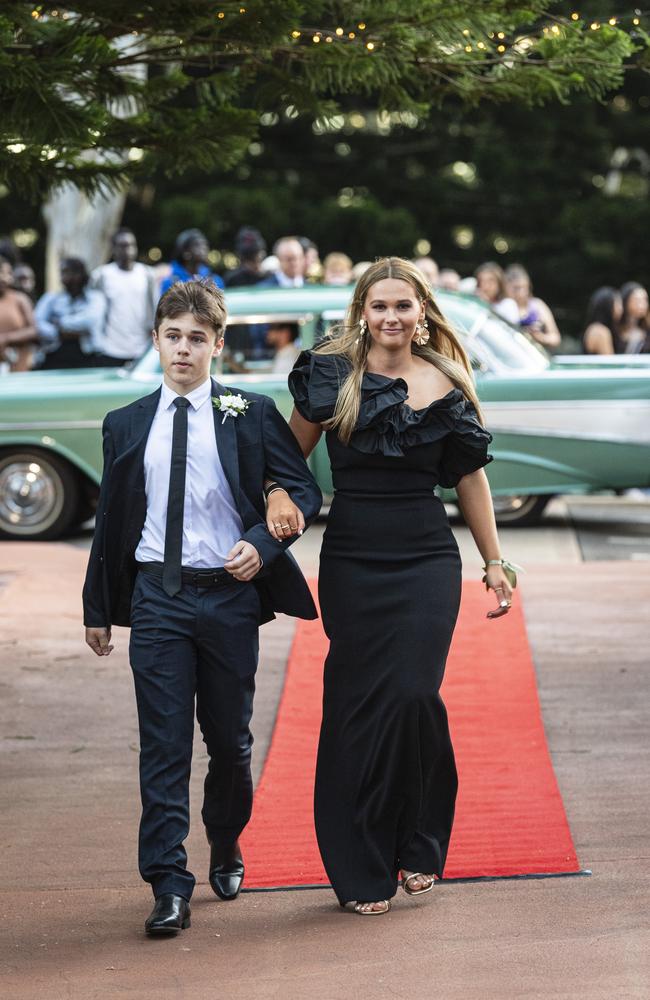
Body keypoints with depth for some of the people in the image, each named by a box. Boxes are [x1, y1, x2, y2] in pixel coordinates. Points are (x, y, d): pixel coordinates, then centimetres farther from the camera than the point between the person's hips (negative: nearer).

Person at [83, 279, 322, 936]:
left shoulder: (250, 415, 0)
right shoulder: (126, 426, 7)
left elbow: (304, 490, 1)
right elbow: (110, 519, 12)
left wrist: (262, 544, -17)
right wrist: (98, 607, 13)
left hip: (229, 592, -1)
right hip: (156, 594, 1)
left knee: (229, 738, 11)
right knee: (163, 742, -5)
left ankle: (226, 849, 36)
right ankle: (169, 887, -4)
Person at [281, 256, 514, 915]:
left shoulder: (445, 384, 6)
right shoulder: (332, 375, 2)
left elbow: (469, 476, 12)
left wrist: (494, 562, 13)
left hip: (426, 559, 0)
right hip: (352, 558, 0)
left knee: (414, 694, -12)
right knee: (358, 705, -1)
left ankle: (419, 846, 9)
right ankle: (364, 870, 10)